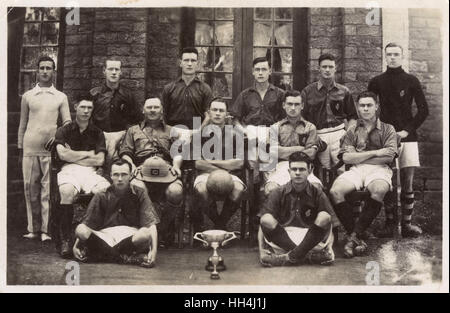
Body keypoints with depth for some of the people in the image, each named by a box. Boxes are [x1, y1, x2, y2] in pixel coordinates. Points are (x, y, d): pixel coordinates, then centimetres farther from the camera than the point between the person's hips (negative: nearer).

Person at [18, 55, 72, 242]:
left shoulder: (61, 97, 9)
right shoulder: (28, 96, 11)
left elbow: (67, 123, 7)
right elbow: (22, 124, 12)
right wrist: (20, 151, 8)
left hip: (51, 149, -1)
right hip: (30, 149, 1)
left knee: (48, 190, -3)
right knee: (30, 189, 2)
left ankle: (46, 230, 1)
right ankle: (33, 228, 10)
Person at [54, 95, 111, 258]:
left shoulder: (97, 133, 20)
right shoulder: (64, 131, 17)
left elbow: (99, 160, 7)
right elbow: (63, 155, -2)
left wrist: (73, 156, 5)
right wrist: (88, 154, 6)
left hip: (90, 171, 1)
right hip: (68, 170, -1)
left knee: (107, 190, -34)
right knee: (67, 191, -38)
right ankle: (65, 240, -30)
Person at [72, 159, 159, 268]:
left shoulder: (139, 194, 3)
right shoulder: (101, 196, 8)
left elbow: (151, 223, -6)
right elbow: (87, 223, 6)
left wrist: (154, 250, -20)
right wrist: (76, 244, -10)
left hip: (133, 238, -1)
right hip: (105, 237, 2)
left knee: (145, 234, -34)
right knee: (80, 230, -26)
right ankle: (127, 258, -23)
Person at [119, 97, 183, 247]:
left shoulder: (171, 131, 32)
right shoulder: (133, 130, 31)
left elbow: (178, 152, 19)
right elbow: (124, 152, 19)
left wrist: (176, 165, -2)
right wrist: (131, 165, -2)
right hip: (142, 169, 0)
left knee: (175, 192, -34)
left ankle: (163, 229, -13)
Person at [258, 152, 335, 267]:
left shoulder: (317, 193, 4)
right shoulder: (278, 193, 3)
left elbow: (329, 225, -1)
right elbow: (264, 223, -2)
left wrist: (329, 247, -19)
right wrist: (262, 250, -15)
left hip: (311, 239, 0)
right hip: (282, 239, 0)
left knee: (324, 217, -23)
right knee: (267, 219, -25)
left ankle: (289, 257, -26)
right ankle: (309, 255, -27)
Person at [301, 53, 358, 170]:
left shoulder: (344, 91, 13)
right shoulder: (308, 91, 9)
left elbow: (352, 117, 16)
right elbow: (302, 117, 7)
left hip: (339, 133, 0)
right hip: (318, 136, 0)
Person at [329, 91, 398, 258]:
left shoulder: (388, 129, 17)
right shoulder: (352, 130, 20)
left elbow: (389, 156, 2)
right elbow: (346, 157, 4)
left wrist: (358, 157, 1)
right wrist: (375, 153, -3)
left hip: (379, 169, -1)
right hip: (356, 170, 2)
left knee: (379, 190, -38)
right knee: (335, 191, -29)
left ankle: (355, 235, -30)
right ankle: (355, 236, -23)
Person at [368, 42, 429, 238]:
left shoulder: (411, 81, 6)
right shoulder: (376, 82, 8)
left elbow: (424, 110, 5)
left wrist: (407, 130, -5)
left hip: (407, 136, 0)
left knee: (407, 183, -1)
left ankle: (406, 224, 4)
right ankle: (389, 223, 5)